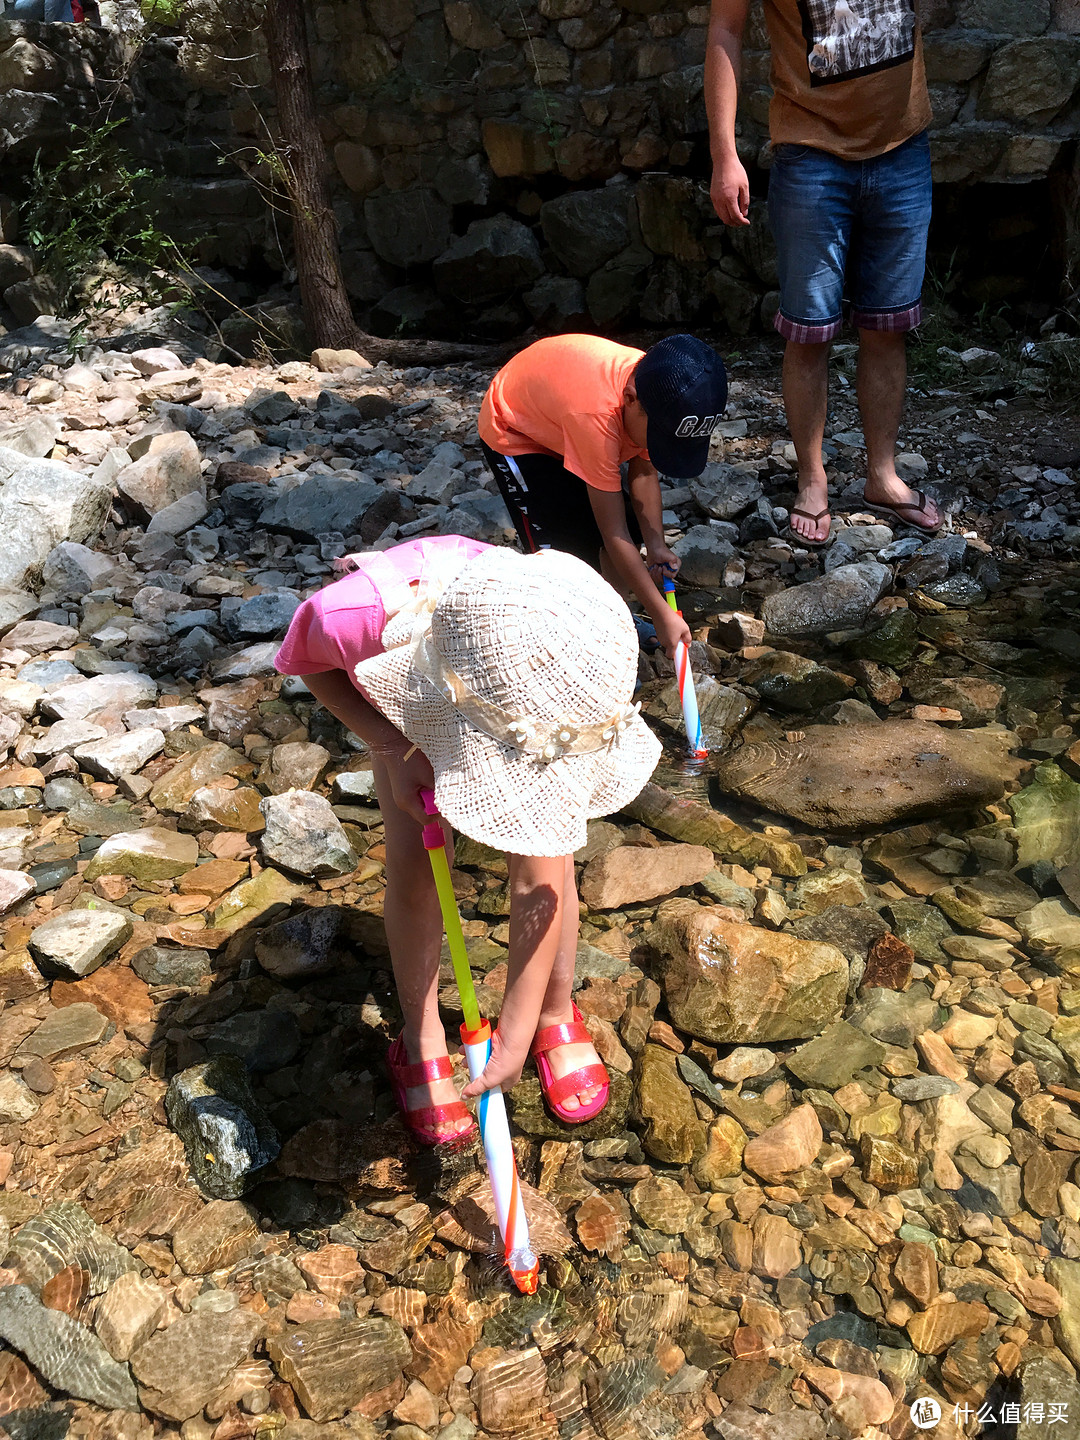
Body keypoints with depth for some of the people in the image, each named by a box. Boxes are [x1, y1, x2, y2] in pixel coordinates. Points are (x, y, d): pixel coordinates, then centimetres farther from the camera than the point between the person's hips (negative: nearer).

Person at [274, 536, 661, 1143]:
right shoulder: (355, 614, -48)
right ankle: (421, 1037, 20)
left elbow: (540, 885, -35)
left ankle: (557, 1014, 22)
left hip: (515, 679, 0)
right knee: (414, 865, -7)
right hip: (400, 692, 0)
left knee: (546, 859, -8)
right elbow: (307, 661, -17)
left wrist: (515, 1036, -30)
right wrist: (393, 749, -34)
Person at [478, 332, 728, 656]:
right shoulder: (596, 415, -43)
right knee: (573, 556, -16)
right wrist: (662, 615, -30)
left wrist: (656, 545, -18)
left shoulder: (659, 391, -23)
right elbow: (613, 533, -36)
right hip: (515, 434, -7)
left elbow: (644, 471, -6)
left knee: (632, 528, 8)